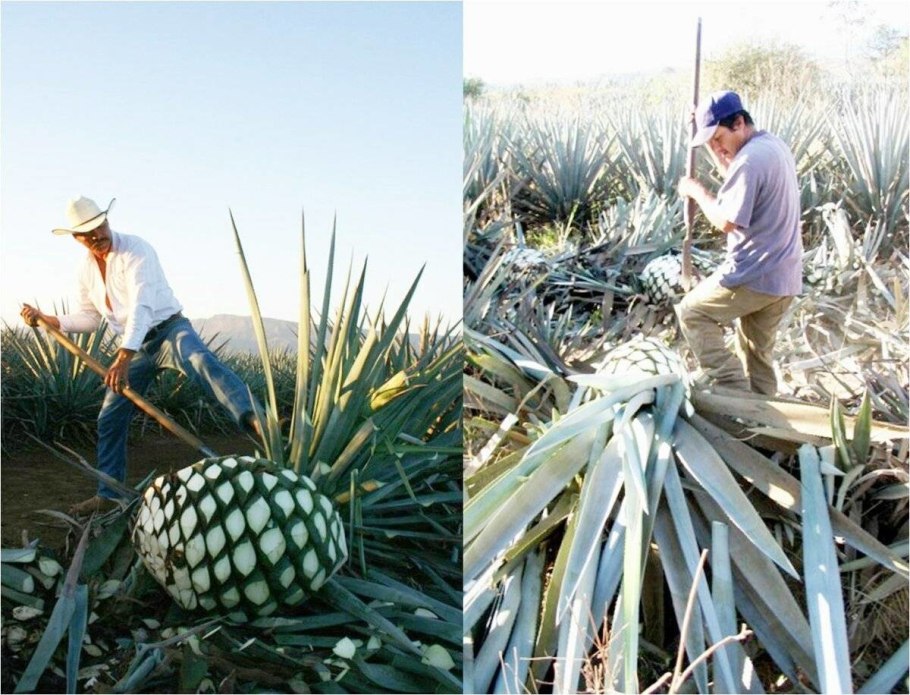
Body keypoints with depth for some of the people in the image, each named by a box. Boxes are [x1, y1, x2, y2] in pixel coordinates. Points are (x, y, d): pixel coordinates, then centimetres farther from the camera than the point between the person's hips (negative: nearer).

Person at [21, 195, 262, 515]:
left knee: (200, 360, -40)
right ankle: (108, 494, 24)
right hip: (136, 347, 7)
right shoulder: (86, 269, 7)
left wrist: (122, 358, -38)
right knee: (110, 418, 9)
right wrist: (45, 319, 6)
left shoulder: (136, 251, -16)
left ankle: (252, 419, -63)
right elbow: (89, 318, 20)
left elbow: (142, 307, -28)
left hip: (168, 330, -7)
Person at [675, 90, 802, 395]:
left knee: (691, 312, 6)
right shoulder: (774, 145, 11)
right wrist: (717, 150, 16)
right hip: (784, 275, 9)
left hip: (754, 275, -9)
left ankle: (734, 391, 0)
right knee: (757, 354, 17)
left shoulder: (751, 158, -21)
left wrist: (697, 190, -6)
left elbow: (726, 221, -21)